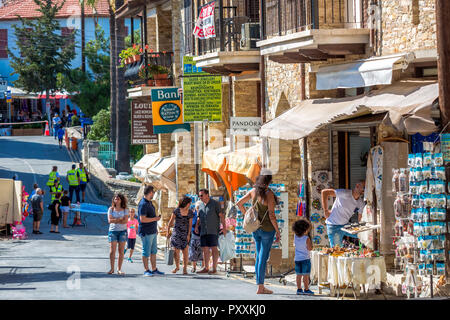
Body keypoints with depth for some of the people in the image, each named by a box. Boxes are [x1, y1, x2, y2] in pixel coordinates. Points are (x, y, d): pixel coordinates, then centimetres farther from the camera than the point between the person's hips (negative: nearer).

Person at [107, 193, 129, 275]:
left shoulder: (125, 210, 6)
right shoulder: (111, 209, 6)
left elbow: (125, 221, -6)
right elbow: (110, 220, -6)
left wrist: (115, 220, -10)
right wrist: (120, 219, -9)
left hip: (122, 231, 1)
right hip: (113, 231, 0)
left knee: (121, 251, -1)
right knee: (112, 251, -7)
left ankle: (119, 269, 4)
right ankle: (112, 268, -1)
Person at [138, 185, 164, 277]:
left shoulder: (149, 202, 14)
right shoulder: (143, 204, -17)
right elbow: (142, 219, -24)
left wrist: (155, 228, 25)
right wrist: (155, 219, -16)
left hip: (152, 231, 10)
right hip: (146, 232, -10)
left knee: (154, 251, 12)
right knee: (146, 252, -3)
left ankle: (154, 269, 18)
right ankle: (146, 270, 2)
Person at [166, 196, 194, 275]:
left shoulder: (190, 212, 1)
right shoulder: (176, 211, -5)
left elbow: (190, 224, -1)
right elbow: (170, 222, 2)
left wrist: (189, 234, -9)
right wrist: (168, 232, 4)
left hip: (185, 233, 1)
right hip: (177, 232, -1)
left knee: (185, 251, -5)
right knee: (176, 250, 3)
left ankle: (185, 268, 3)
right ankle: (177, 267, 20)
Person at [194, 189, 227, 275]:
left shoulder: (215, 204, -3)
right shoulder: (200, 206, 15)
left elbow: (221, 215, -7)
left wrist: (224, 227, -15)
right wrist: (196, 226, 6)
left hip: (213, 231, -6)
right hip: (203, 231, 6)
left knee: (214, 248, -8)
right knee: (205, 249, 6)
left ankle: (214, 269, -8)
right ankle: (206, 268, 11)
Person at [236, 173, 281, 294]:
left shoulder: (253, 191, 1)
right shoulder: (269, 193, -17)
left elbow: (239, 204, 8)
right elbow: (271, 215, -18)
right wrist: (278, 231, -10)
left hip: (255, 228, 6)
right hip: (267, 228, -6)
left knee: (259, 256, 15)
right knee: (263, 257, -2)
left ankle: (260, 285, 18)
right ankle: (260, 287, -1)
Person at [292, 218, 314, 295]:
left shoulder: (295, 236, 0)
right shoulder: (306, 238, -16)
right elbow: (310, 248, -13)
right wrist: (310, 242, 0)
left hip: (297, 259, 6)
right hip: (305, 259, -6)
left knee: (299, 275, 9)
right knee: (306, 275, -2)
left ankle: (299, 289, 9)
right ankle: (306, 289, -1)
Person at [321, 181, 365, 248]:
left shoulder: (361, 203, 2)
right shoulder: (345, 194, -19)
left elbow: (360, 219, 9)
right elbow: (324, 192, -17)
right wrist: (326, 211, -13)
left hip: (346, 225, 6)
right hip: (334, 227, -6)